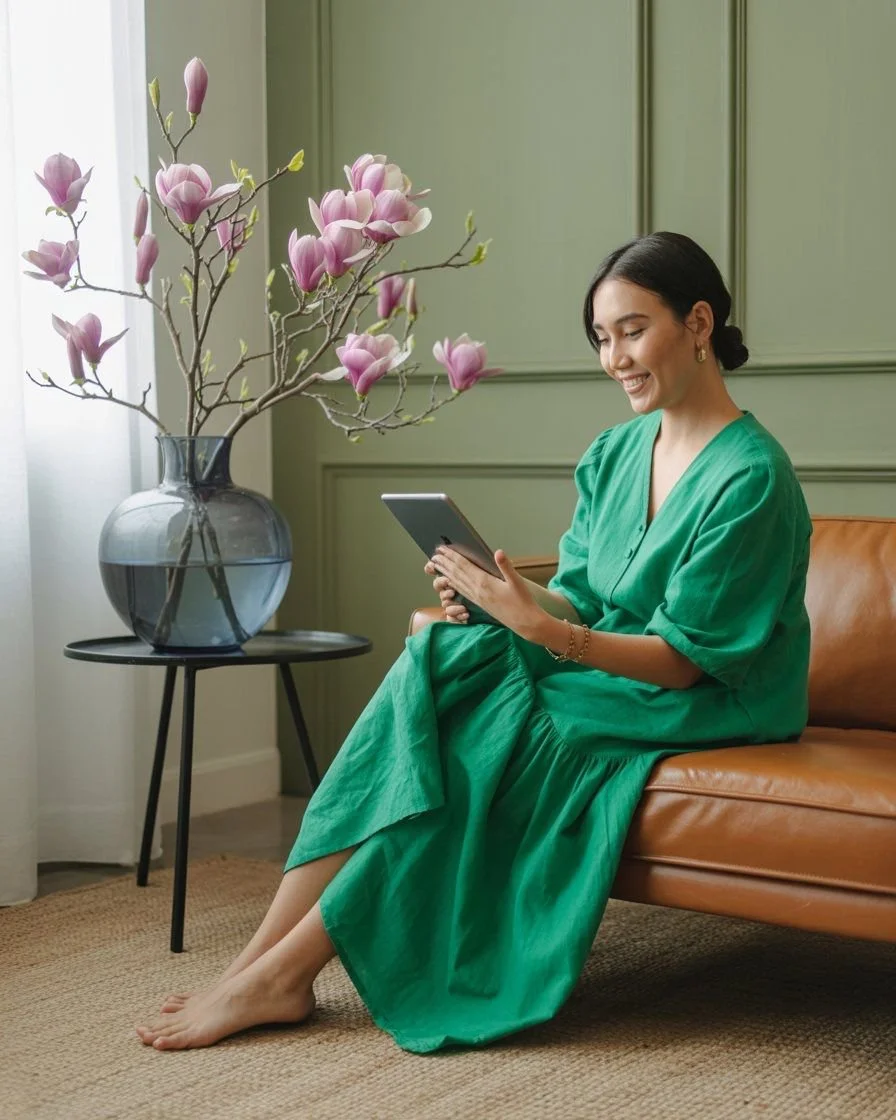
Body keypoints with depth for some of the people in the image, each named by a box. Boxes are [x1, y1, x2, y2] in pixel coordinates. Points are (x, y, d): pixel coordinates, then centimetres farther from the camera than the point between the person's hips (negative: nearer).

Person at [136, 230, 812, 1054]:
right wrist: (499, 602, -13)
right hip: (609, 673, 7)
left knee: (460, 746, -25)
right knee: (440, 655, -19)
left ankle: (281, 968, -16)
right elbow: (580, 604, 9)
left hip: (708, 706, -7)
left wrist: (542, 627, -31)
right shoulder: (615, 453, 9)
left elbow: (686, 659, -19)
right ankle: (265, 962, -24)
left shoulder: (749, 477, -16)